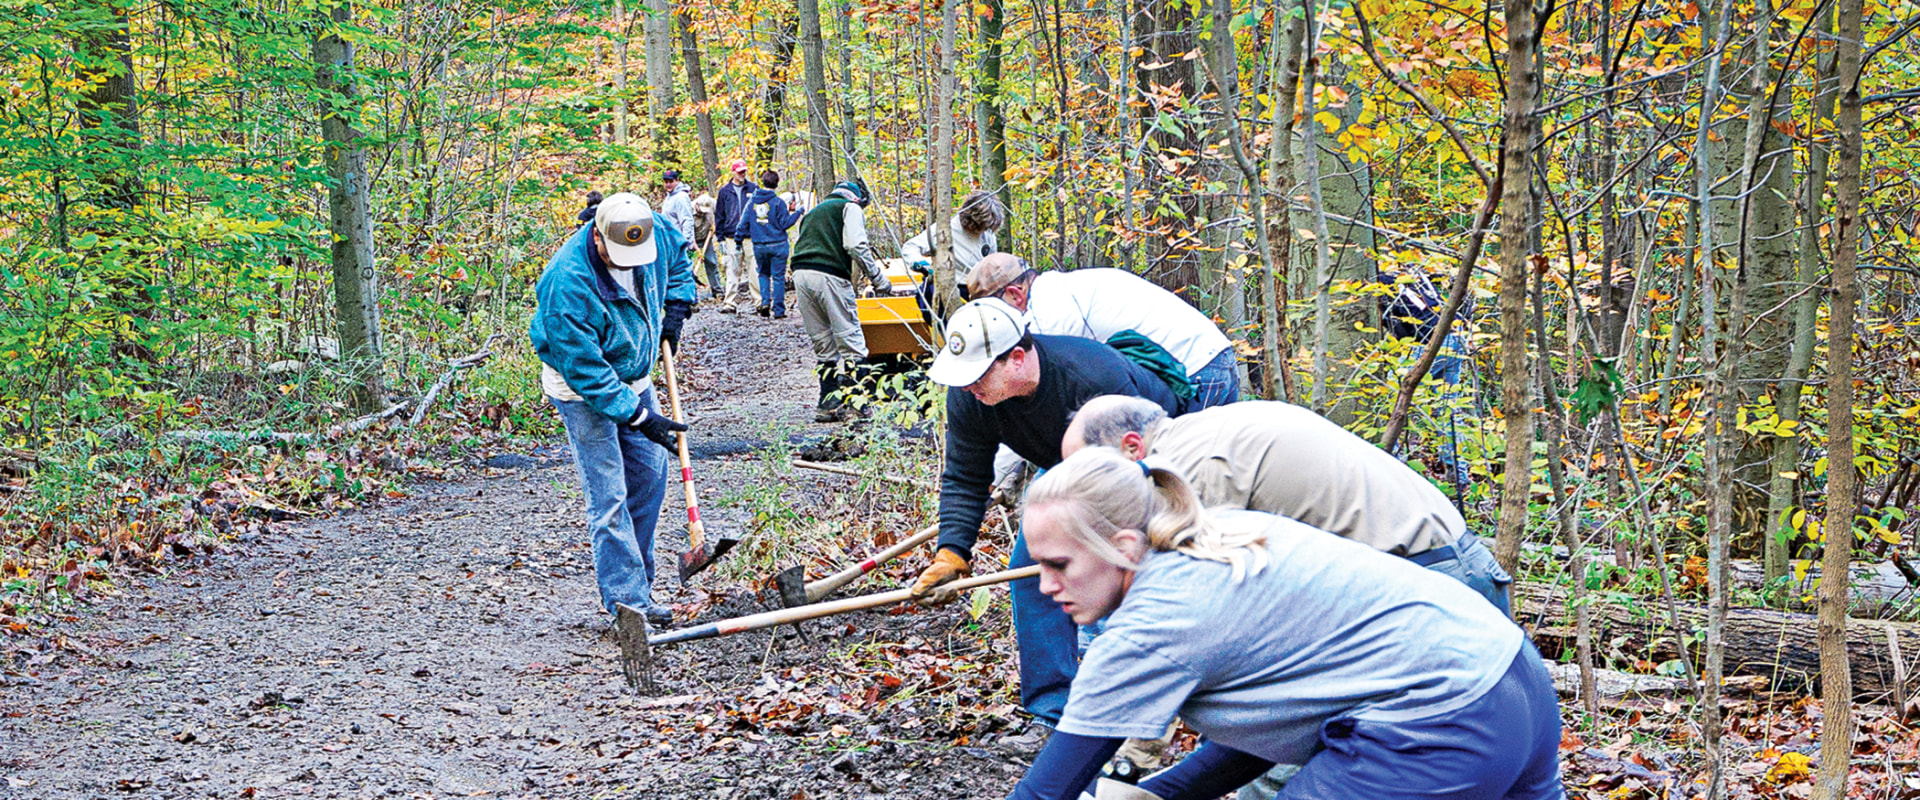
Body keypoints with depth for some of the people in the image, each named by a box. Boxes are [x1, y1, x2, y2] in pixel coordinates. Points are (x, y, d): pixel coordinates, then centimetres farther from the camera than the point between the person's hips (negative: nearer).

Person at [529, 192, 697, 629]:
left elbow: (678, 257, 12)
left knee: (649, 478, 10)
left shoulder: (657, 232, -16)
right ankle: (628, 602, -7)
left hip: (632, 376, 7)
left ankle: (637, 585, 23)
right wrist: (637, 416, -30)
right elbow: (583, 366, -30)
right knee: (609, 496, -10)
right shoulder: (569, 282, -35)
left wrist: (676, 307, 0)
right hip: (581, 390, -7)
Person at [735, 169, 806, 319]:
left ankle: (765, 301, 1)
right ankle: (779, 310, 3)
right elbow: (785, 223, -8)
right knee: (778, 277, 3)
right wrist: (796, 213, 3)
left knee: (763, 274, 21)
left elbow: (744, 222, 6)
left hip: (759, 245, 3)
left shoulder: (753, 201, 3)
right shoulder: (778, 202, -9)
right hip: (777, 244, -3)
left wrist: (739, 236, 16)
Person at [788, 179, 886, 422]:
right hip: (830, 276, -7)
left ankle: (828, 404, 12)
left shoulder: (814, 212, 31)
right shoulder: (851, 208, 9)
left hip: (800, 274, 7)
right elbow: (855, 246, -7)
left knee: (823, 345, 13)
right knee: (851, 341, -2)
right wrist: (877, 278, -2)